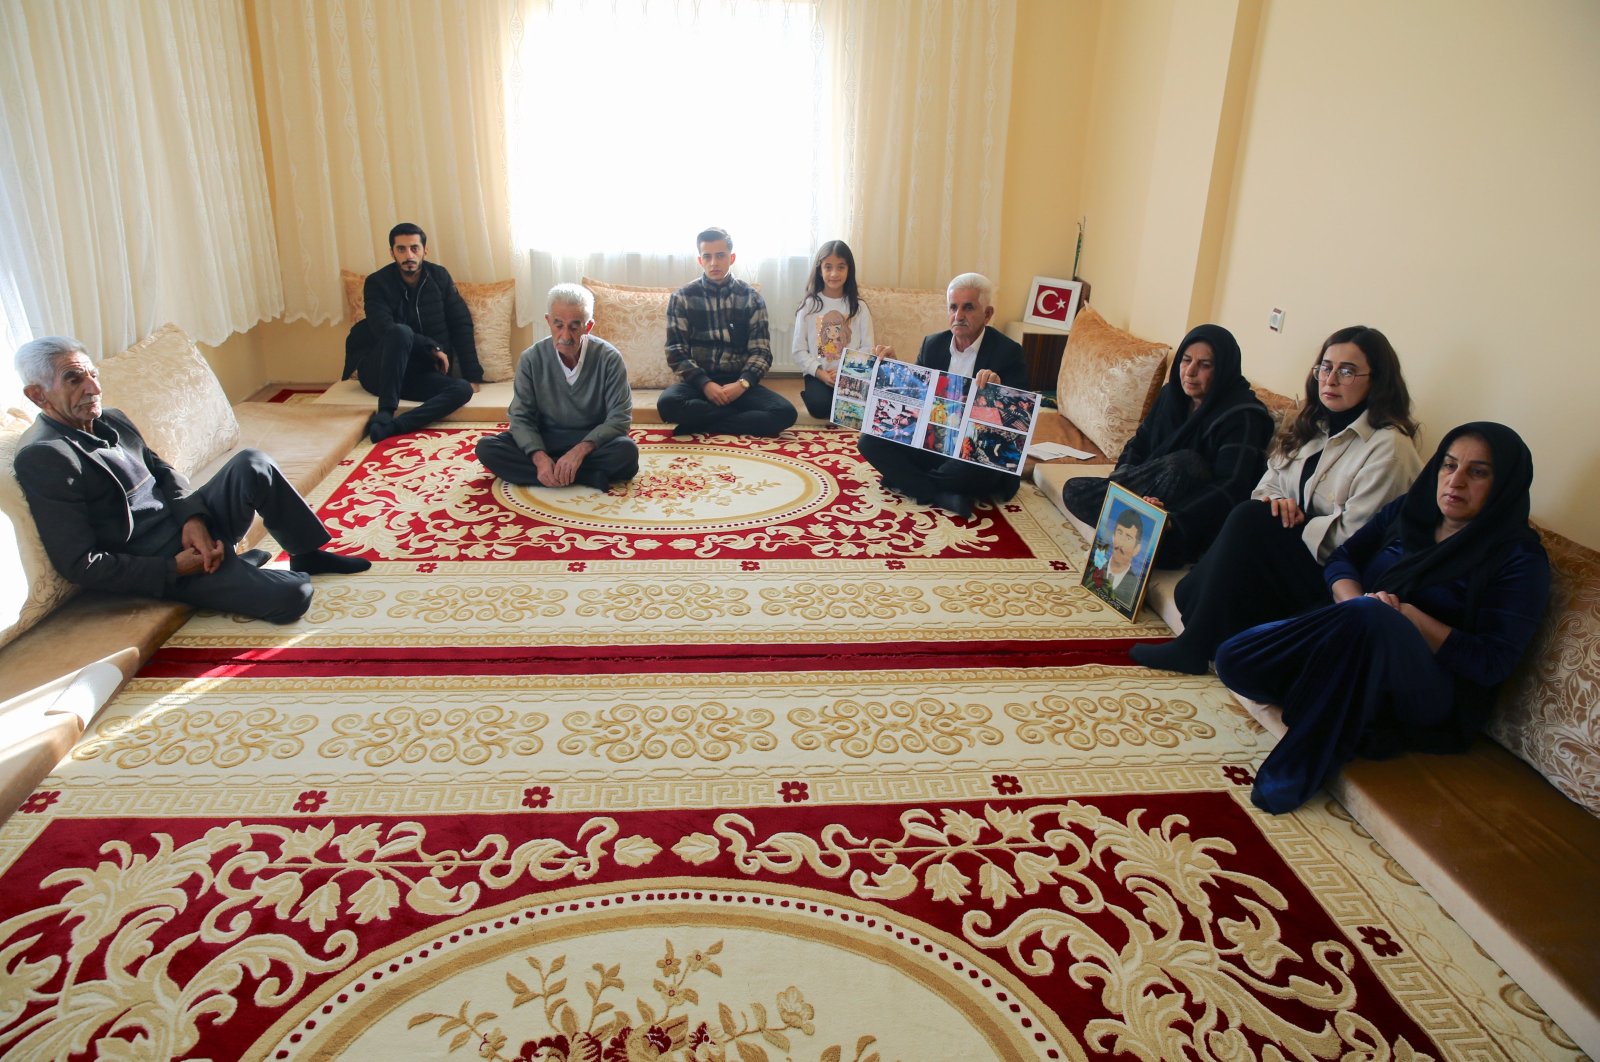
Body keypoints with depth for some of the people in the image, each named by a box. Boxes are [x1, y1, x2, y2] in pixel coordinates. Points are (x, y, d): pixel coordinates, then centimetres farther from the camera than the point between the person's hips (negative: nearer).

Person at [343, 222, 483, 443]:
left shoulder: (439, 277, 4)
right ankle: (385, 414, -36)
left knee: (463, 390, -27)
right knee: (402, 332, -35)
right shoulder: (377, 283, -7)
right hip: (378, 371, -3)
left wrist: (472, 376, -4)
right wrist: (433, 348, -21)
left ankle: (390, 426, -38)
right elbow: (385, 330, -21)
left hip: (417, 374, 4)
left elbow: (461, 324, 3)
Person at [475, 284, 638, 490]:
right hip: (544, 440, 3)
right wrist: (539, 457, -27)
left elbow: (619, 417, -15)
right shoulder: (531, 359, -8)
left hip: (592, 441, -3)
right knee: (486, 447, -24)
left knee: (626, 452, -34)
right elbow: (520, 417, -7)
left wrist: (580, 450, -30)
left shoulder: (609, 358, -12)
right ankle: (588, 476, -29)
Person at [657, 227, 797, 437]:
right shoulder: (682, 298, 3)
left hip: (738, 383, 1)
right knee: (667, 403, -35)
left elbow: (761, 351, 2)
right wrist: (705, 384, -17)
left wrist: (742, 383, -16)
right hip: (699, 381, -1)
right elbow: (677, 353, -2)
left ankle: (699, 423, -18)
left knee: (785, 412, -26)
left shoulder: (751, 297, 5)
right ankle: (746, 418, -17)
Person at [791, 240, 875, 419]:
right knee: (819, 406, -31)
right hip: (818, 376, -1)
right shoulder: (809, 305, 1)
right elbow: (799, 351, -2)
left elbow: (867, 348, 0)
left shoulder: (859, 307, 5)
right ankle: (808, 392, 4)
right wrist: (821, 374, -17)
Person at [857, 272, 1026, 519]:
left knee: (980, 470, -40)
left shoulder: (1007, 352, -8)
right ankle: (944, 497, -23)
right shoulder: (933, 344, 6)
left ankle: (905, 480, -12)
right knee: (870, 442, -14)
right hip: (930, 443, 5)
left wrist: (996, 388, -34)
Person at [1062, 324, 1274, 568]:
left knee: (1183, 463, -36)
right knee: (1074, 490, -9)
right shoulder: (1172, 395, 5)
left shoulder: (1242, 416, -16)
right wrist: (1123, 481, -13)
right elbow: (1138, 445, 9)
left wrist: (1175, 518, -40)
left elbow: (1232, 487, -26)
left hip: (1199, 526, -6)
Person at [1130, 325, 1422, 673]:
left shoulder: (1389, 447, -13)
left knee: (1252, 518, -29)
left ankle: (1195, 646, -22)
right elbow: (1269, 483, 10)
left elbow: (1355, 536, -17)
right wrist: (1275, 501, -13)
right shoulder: (1312, 425, 12)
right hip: (1296, 550, 7)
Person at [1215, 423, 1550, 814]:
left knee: (1368, 619, -41)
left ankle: (1298, 770, -29)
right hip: (1359, 647, 5)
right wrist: (1357, 603, -13)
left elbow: (1492, 664, -12)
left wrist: (1407, 615, -19)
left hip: (1433, 696, -5)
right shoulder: (1409, 510, 11)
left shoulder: (1519, 559, -5)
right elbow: (1341, 560, 10)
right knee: (1234, 659, -19)